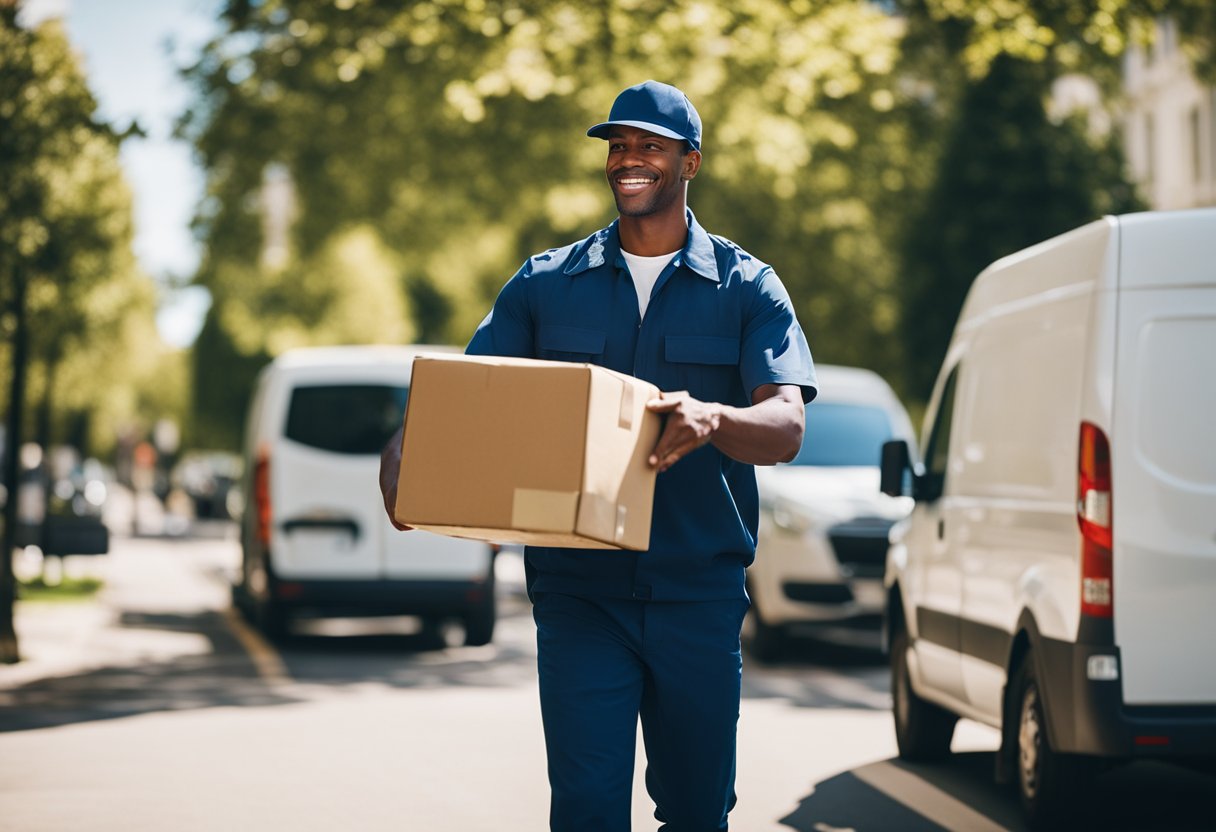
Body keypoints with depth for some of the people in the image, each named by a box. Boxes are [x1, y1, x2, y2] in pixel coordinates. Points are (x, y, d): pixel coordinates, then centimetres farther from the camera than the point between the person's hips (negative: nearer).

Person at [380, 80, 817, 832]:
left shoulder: (747, 288, 5)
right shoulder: (546, 284, 11)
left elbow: (787, 427, -9)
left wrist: (713, 419, -32)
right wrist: (408, 447, -18)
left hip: (699, 592, 0)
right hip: (579, 591, 0)